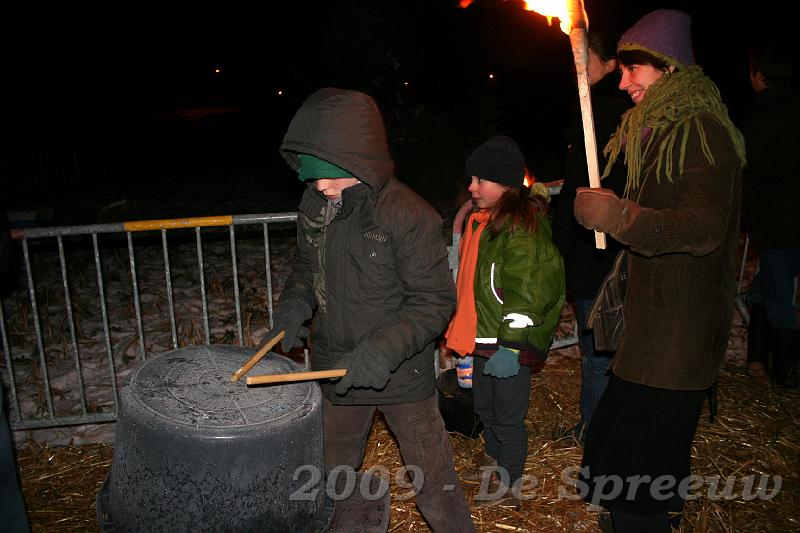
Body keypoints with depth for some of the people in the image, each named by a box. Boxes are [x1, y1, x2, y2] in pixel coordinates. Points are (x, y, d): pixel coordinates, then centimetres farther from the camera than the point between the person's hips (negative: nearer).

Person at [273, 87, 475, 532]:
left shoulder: (409, 216, -22)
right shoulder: (315, 204, -4)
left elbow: (436, 301, -19)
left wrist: (385, 348, -31)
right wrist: (296, 302, -7)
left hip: (402, 376, -5)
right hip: (335, 372, 6)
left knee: (435, 487, 8)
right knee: (331, 477, 25)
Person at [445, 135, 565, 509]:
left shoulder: (523, 226, -20)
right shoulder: (482, 219, 10)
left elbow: (528, 294, -24)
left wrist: (510, 347, -24)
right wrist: (464, 331, 25)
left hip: (508, 345, -9)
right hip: (483, 338, 9)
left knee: (507, 416, 6)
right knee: (485, 407, 24)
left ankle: (508, 486, 25)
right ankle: (492, 460, 45)